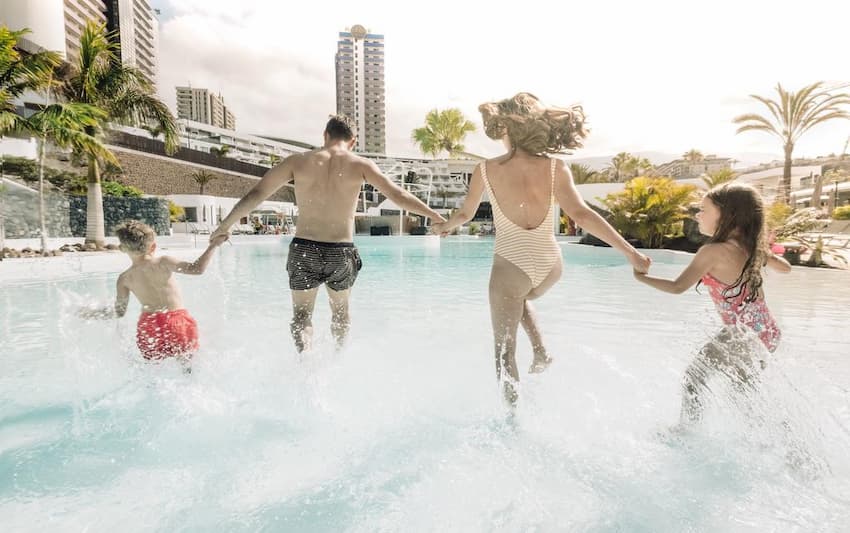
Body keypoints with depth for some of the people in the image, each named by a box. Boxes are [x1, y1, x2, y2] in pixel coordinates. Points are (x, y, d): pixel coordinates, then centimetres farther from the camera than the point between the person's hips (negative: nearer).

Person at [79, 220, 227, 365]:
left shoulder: (124, 278, 7)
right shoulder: (163, 262, -2)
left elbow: (119, 312, 11)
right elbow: (197, 269, -12)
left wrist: (90, 313, 28)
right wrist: (213, 246, -5)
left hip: (148, 327, 2)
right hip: (178, 322, -2)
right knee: (190, 366, 10)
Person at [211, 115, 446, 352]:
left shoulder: (298, 161, 3)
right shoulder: (360, 164, 0)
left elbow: (255, 194, 2)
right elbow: (397, 195, -4)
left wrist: (224, 226, 13)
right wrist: (437, 217, 4)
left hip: (304, 250, 0)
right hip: (341, 253, 0)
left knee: (301, 314, 14)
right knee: (341, 311, 25)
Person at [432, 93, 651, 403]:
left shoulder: (487, 170, -7)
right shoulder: (555, 168, -6)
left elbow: (466, 213, 6)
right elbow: (581, 214, -16)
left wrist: (444, 227, 28)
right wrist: (630, 252, -12)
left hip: (511, 266, -3)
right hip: (549, 265, 3)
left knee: (504, 349, 14)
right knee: (520, 299, 38)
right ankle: (541, 351, 24)